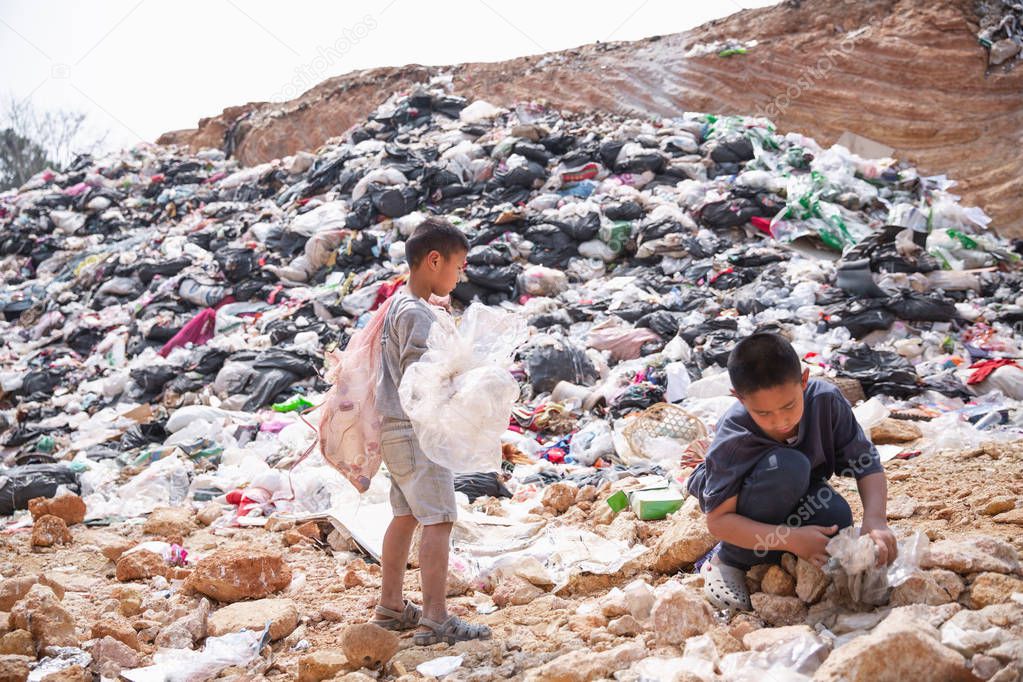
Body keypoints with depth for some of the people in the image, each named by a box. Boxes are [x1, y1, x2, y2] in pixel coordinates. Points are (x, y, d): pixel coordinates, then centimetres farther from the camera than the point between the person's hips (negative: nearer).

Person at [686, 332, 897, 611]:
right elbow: (718, 521, -33)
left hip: (797, 496, 4)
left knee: (837, 520, -31)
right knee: (787, 466, -37)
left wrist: (875, 520, -41)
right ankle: (727, 561, -18)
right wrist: (792, 539, -43)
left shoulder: (826, 401, -28)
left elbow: (868, 465, -22)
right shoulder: (733, 438, -35)